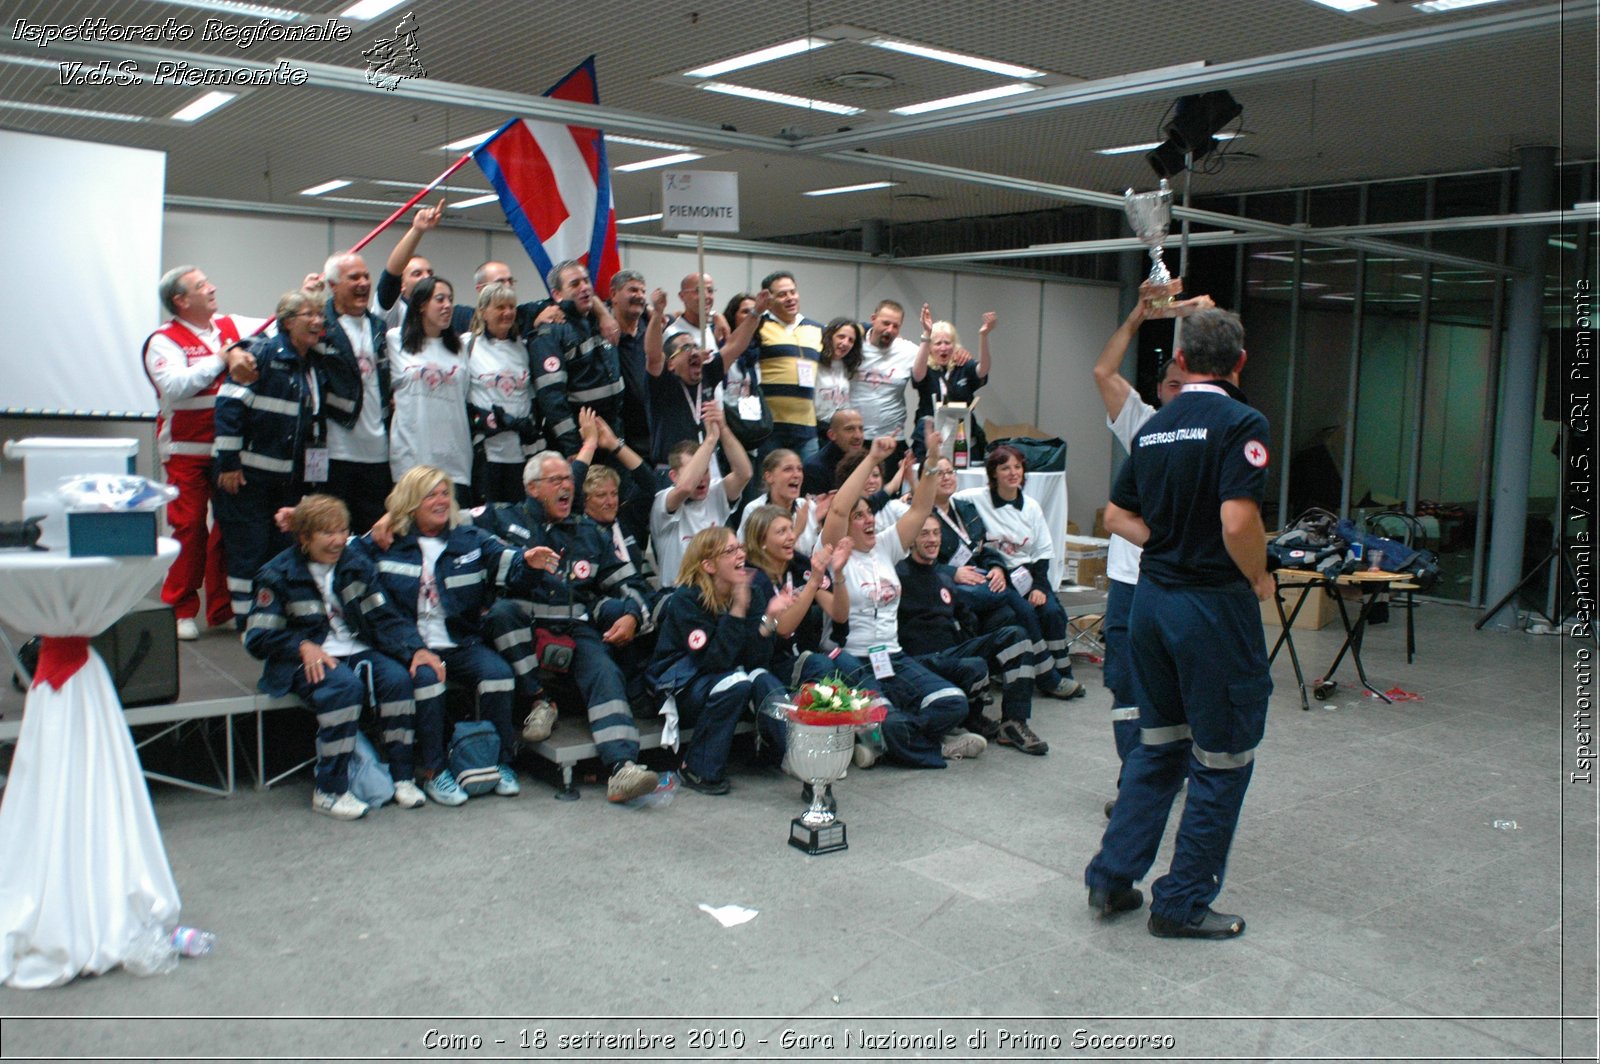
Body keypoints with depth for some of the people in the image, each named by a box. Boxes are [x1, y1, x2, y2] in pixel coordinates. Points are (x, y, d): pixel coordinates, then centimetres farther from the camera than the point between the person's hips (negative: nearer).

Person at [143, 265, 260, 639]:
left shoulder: (231, 327, 11)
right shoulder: (164, 341, -5)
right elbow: (176, 386, -21)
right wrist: (223, 357, -20)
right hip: (188, 450, -5)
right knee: (189, 527, -3)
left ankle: (223, 607, 16)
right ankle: (181, 611, 8)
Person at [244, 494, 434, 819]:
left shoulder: (356, 564, 9)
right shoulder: (278, 575, -2)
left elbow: (383, 617, 6)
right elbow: (258, 637, -6)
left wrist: (415, 648, -12)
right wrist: (303, 647, -24)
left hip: (356, 650, 4)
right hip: (308, 659, -4)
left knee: (397, 677, -26)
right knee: (345, 686, -35)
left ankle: (402, 777, -15)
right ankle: (329, 791, -27)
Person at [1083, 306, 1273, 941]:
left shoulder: (1153, 428, 9)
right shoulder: (1240, 424, -14)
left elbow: (1118, 515, 15)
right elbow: (1238, 520, -25)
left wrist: (1170, 543, 12)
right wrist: (1259, 579, -9)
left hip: (1152, 597, 7)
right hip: (1214, 603, -7)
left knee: (1158, 745, 20)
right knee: (1222, 760, 6)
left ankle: (1112, 876, 21)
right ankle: (1182, 904, 13)